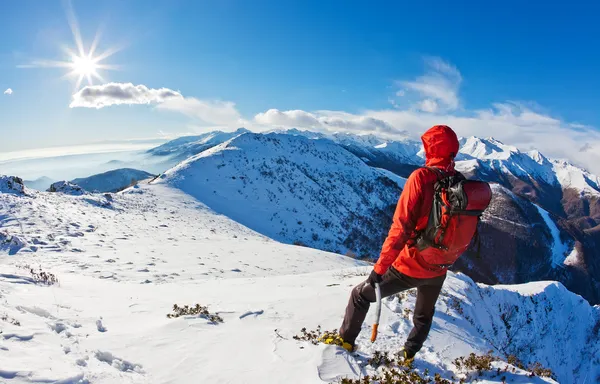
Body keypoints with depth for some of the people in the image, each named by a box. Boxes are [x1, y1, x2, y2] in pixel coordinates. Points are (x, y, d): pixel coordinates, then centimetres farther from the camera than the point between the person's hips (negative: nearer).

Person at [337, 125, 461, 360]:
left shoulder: (421, 177, -20)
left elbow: (400, 228, -24)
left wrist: (380, 267, -17)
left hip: (410, 266, -5)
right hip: (438, 271, 5)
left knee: (361, 295, 18)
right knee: (424, 314, 33)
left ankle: (346, 339, 31)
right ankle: (409, 355, 46)